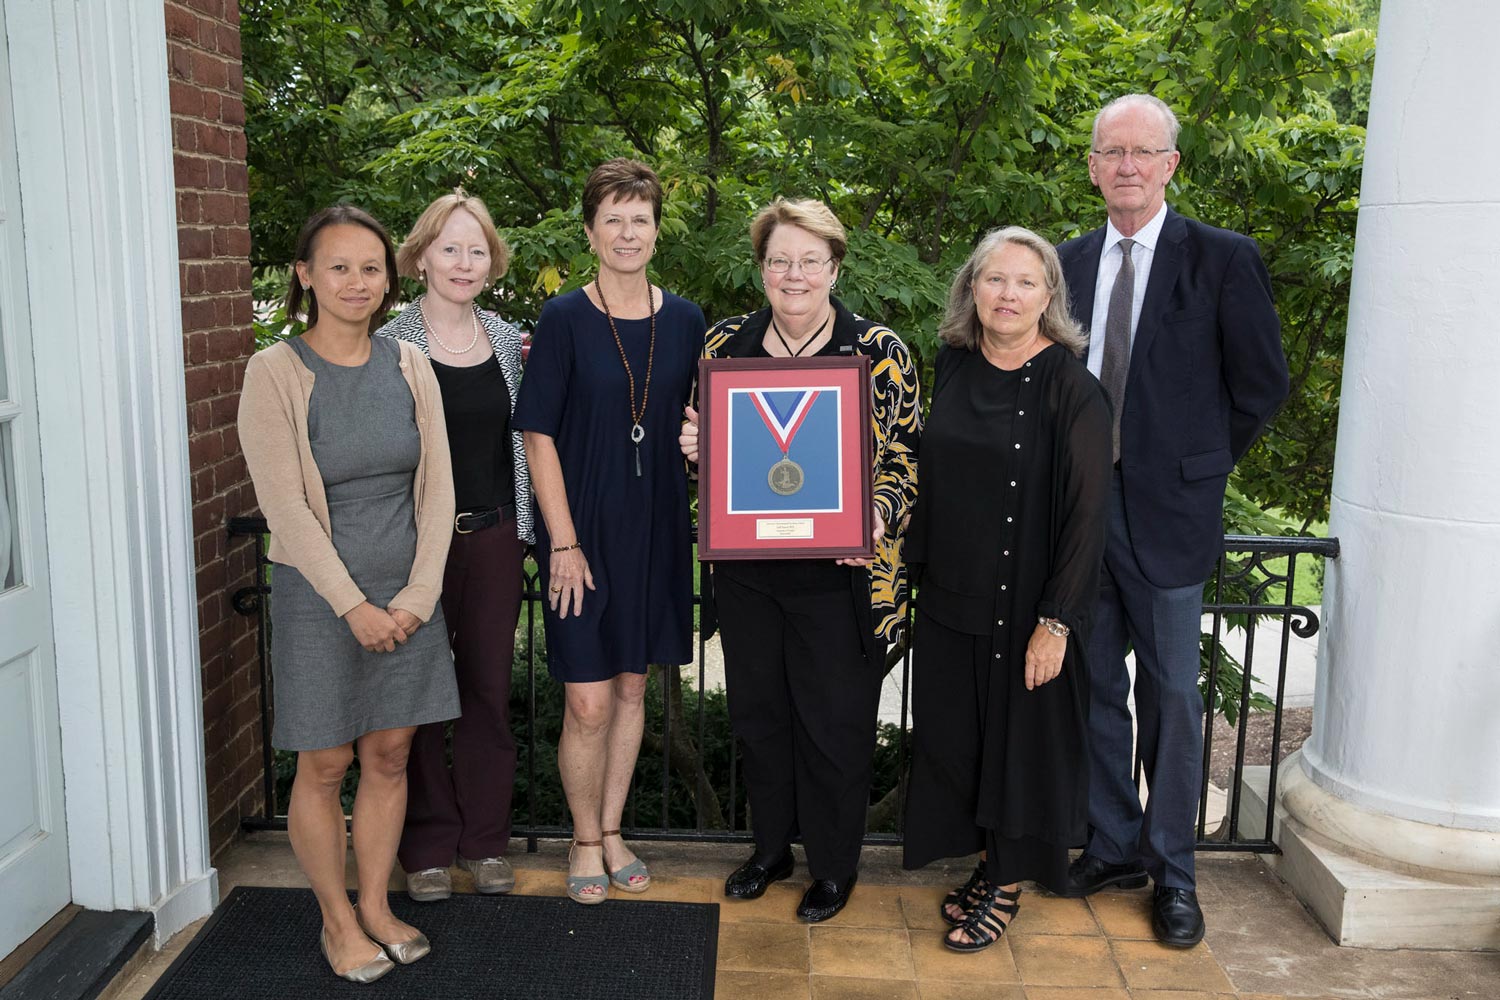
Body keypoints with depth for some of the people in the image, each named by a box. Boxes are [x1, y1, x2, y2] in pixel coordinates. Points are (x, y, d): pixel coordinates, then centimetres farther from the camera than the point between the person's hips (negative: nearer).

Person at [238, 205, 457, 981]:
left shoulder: (408, 366, 3)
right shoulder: (275, 372, -9)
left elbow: (437, 487, 2)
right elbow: (284, 505, -13)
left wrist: (418, 594, -6)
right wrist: (352, 604, -14)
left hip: (406, 593, 4)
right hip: (318, 593, -4)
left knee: (389, 755, 11)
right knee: (324, 765, 6)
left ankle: (375, 905, 29)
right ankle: (336, 918, 24)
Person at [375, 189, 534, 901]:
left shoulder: (506, 341, 7)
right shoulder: (391, 345, -5)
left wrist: (523, 530, 10)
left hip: (493, 536, 4)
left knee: (489, 688, 9)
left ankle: (484, 839, 24)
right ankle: (426, 845, 21)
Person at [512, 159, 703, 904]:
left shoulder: (683, 322, 4)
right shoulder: (565, 320, -8)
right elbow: (539, 436, -9)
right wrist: (564, 542, -13)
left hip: (654, 527, 4)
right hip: (583, 527, -4)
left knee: (632, 686, 14)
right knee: (588, 703, -1)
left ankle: (611, 832, 31)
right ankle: (584, 842, 22)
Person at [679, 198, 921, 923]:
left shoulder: (879, 351, -5)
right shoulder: (726, 342, 5)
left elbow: (906, 457, -3)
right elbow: (704, 443, 16)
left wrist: (877, 514, -22)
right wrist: (694, 447, -7)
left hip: (838, 572, -3)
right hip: (747, 569, 4)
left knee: (835, 721, 7)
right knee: (757, 711, 16)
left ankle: (835, 864, 29)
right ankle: (771, 845, 38)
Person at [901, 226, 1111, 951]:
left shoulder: (1070, 388, -15)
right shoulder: (953, 366, 2)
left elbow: (1086, 511, -15)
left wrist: (1056, 621, -18)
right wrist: (919, 563, 10)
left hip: (1024, 604, -5)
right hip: (950, 594, 6)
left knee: (1020, 735, 9)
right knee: (956, 736, 14)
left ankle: (1006, 886, 27)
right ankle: (988, 862, 35)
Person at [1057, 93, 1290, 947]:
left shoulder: (1223, 258, -5)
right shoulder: (1070, 262, 8)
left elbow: (1263, 382, -1)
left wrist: (1202, 461, 2)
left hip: (1167, 508, -4)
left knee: (1172, 694, 6)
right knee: (1096, 687, 13)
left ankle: (1173, 869, 21)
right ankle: (1114, 845, 29)